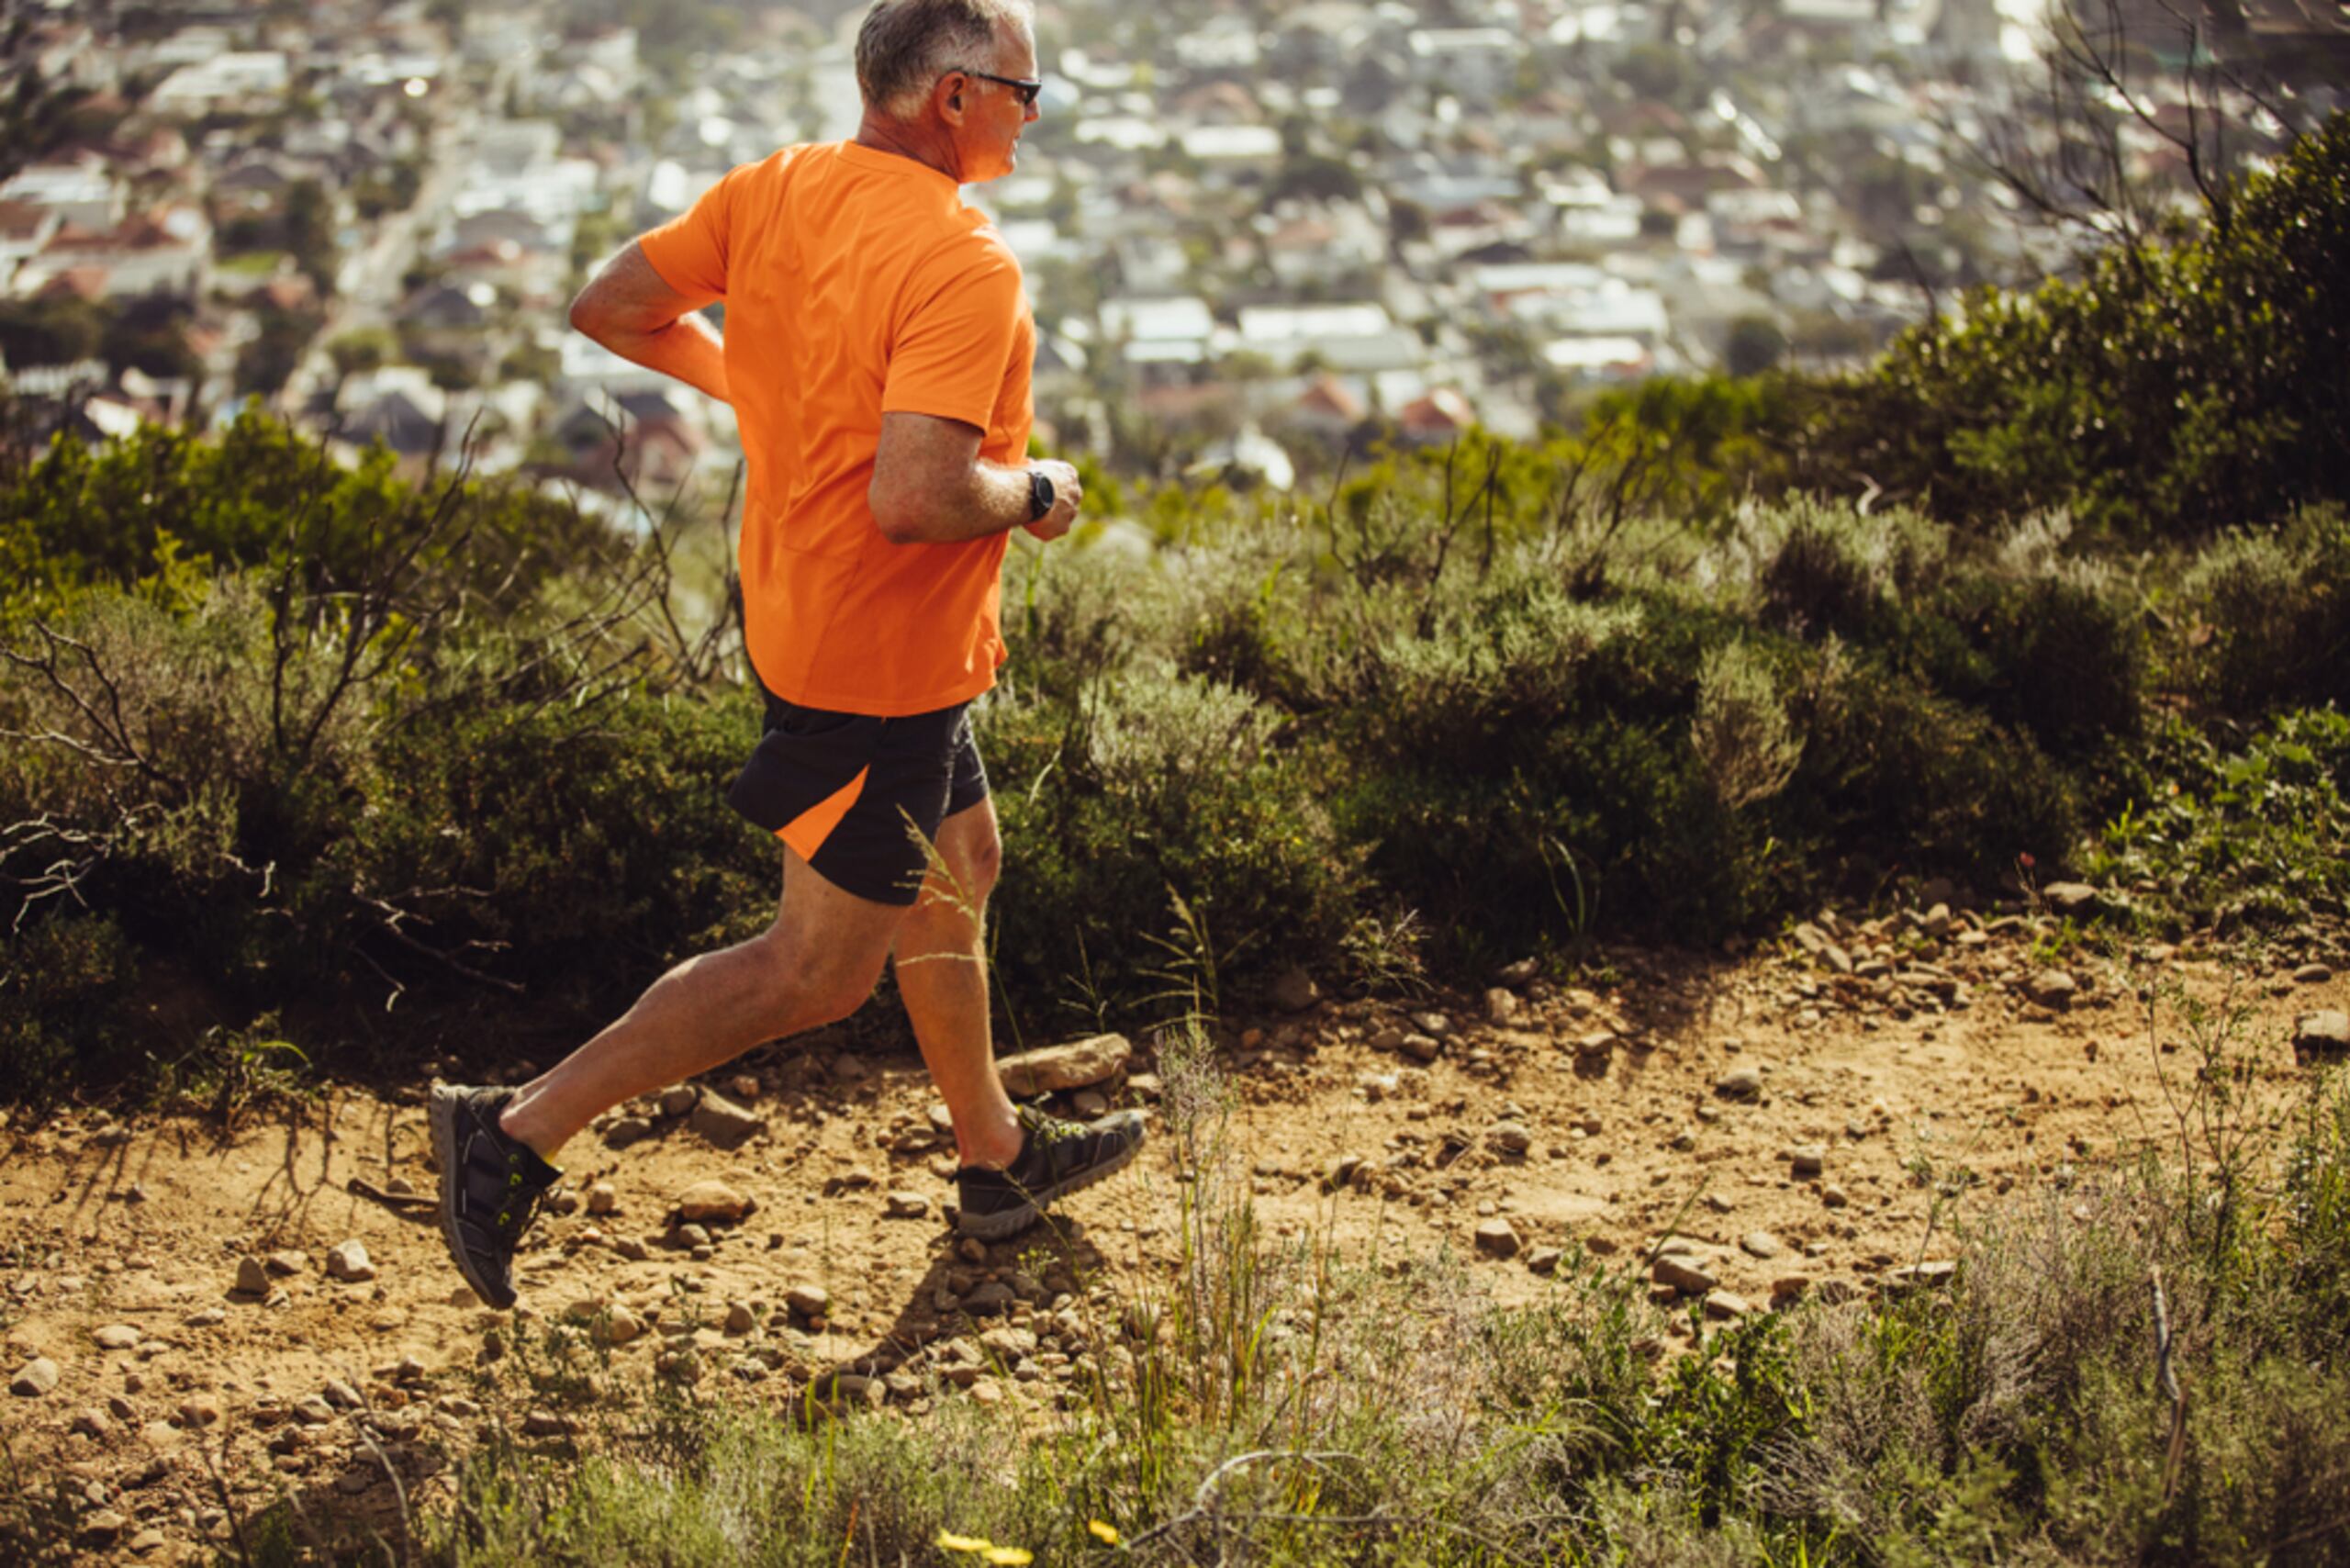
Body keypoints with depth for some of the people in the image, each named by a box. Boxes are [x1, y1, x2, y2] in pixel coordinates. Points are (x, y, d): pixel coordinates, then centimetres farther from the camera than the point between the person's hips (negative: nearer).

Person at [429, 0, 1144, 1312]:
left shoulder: (776, 190, -1)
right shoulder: (965, 267, -26)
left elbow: (611, 308, 5)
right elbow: (915, 498, -34)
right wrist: (1034, 494, -15)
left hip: (801, 606, 10)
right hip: (884, 661, -10)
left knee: (958, 867, 25)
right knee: (820, 969, 2)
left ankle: (998, 1159, 40)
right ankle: (521, 1131, 3)